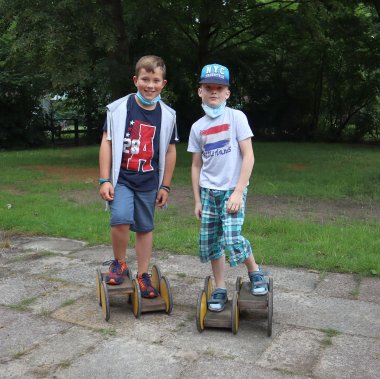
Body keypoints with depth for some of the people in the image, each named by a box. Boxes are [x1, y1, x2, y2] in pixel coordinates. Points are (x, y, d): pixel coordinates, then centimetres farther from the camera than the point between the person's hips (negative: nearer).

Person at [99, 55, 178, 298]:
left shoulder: (167, 115, 1)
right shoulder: (119, 108, -6)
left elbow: (170, 151, 7)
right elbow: (107, 143, -4)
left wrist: (165, 186, 7)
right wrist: (104, 180, -7)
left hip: (149, 182, 3)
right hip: (121, 178, -2)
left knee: (145, 228, 10)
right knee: (121, 219, -22)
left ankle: (143, 275, 26)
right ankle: (119, 264, 5)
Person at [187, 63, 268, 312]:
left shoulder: (236, 117, -5)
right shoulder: (198, 127, 8)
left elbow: (248, 156, -9)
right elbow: (196, 165, 13)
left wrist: (238, 192, -15)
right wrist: (197, 200, 9)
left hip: (232, 190, -4)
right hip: (208, 192, 5)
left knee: (232, 239, -17)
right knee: (210, 242, 5)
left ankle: (255, 272, 11)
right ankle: (220, 289, 21)